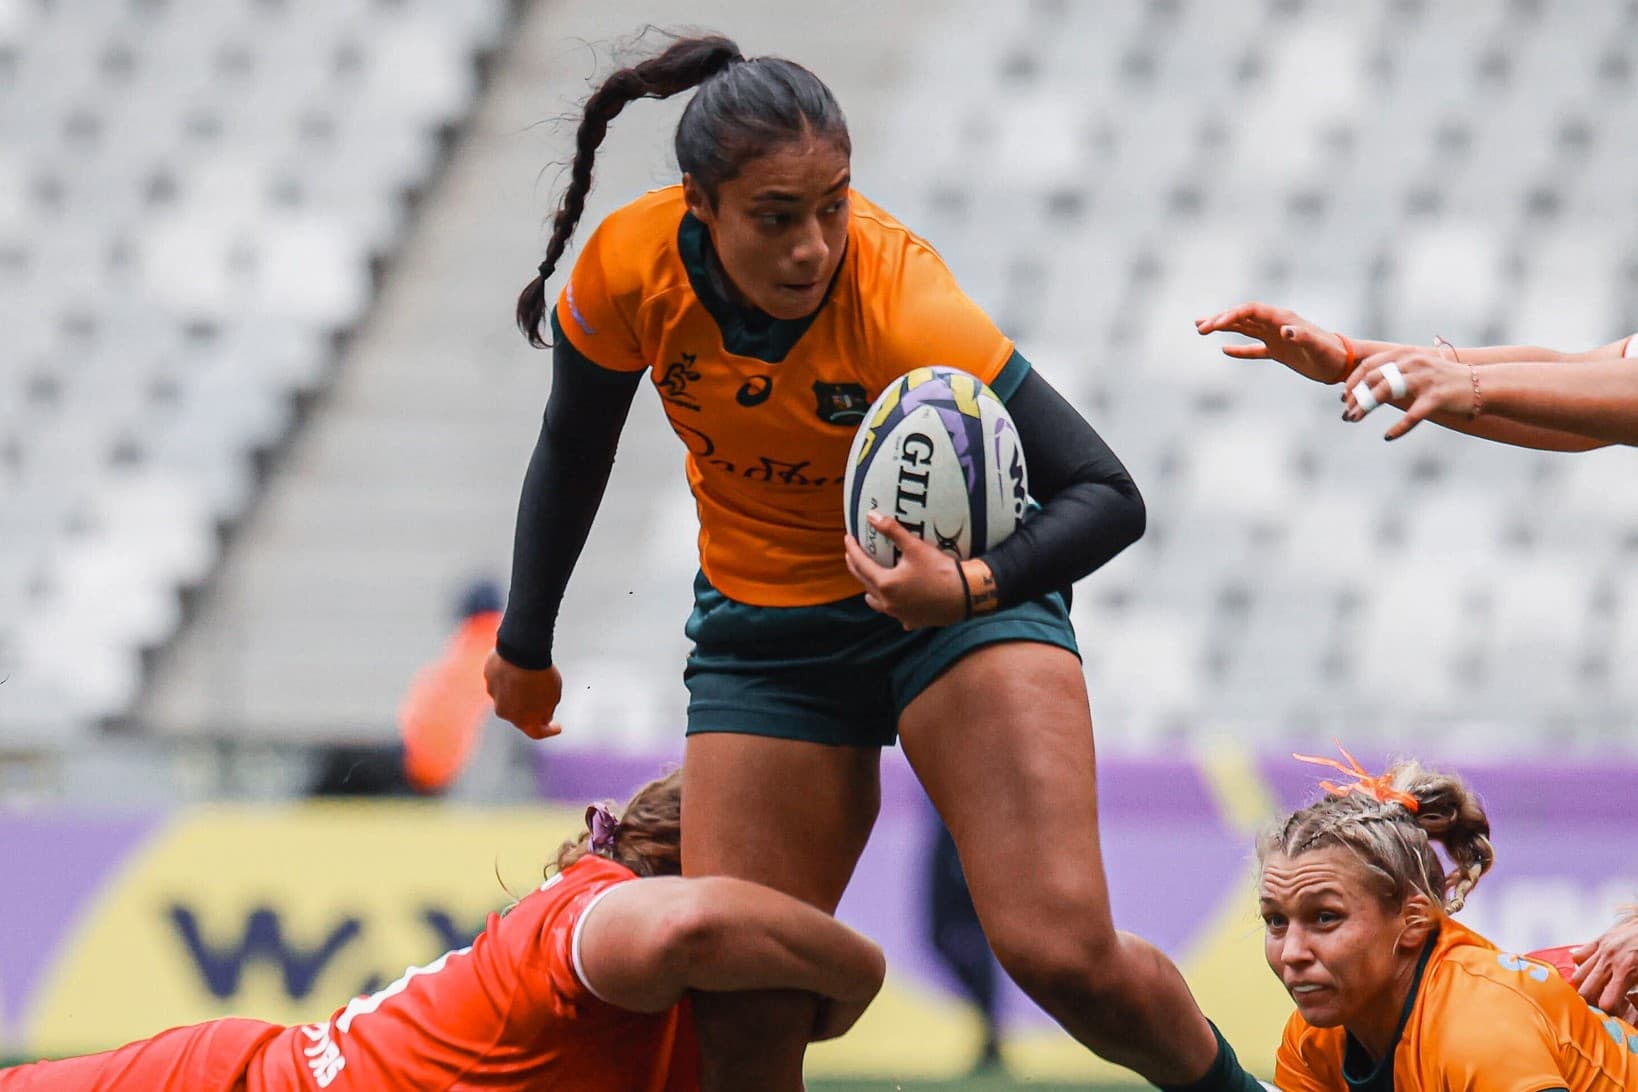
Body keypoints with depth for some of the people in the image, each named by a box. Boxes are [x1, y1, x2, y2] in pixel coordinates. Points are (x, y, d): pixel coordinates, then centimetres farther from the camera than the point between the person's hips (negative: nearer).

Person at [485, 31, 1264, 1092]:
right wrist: (525, 644, 14)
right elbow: (572, 449, 2)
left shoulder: (900, 301, -30)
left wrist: (969, 587, -43)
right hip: (762, 629, 3)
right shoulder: (632, 267, -20)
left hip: (957, 581, -3)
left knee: (1063, 952, -21)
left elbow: (1109, 497, -26)